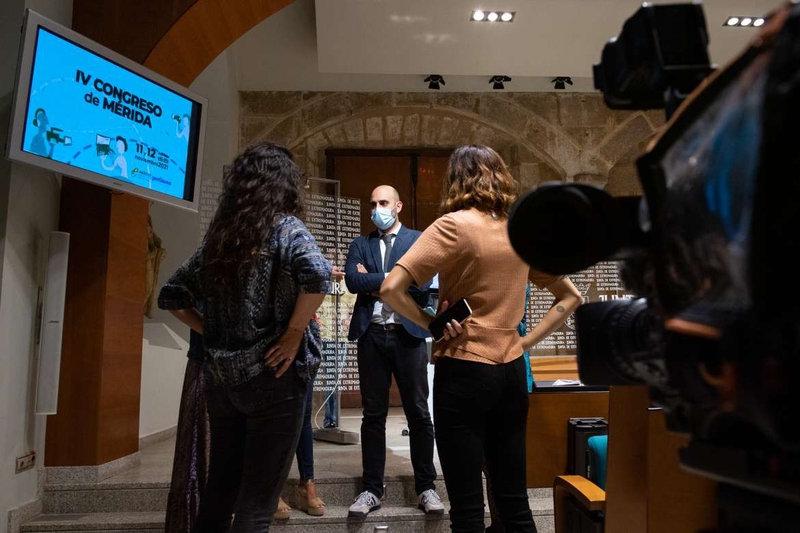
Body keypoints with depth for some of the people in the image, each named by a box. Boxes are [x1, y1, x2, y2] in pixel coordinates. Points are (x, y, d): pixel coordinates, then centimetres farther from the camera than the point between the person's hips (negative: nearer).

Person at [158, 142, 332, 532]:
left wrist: (211, 331, 13)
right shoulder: (285, 228, -7)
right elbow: (318, 274, -27)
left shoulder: (217, 236, 9)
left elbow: (171, 296, 14)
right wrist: (294, 333, -16)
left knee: (219, 490, 19)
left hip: (221, 377, 6)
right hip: (272, 376, -6)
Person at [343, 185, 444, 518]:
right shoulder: (360, 245, 13)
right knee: (373, 414, 8)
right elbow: (352, 280, -4)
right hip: (372, 336, 2)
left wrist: (375, 283, -5)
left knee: (418, 413, 5)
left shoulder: (420, 241, 6)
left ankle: (426, 487, 18)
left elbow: (423, 282, -10)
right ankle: (372, 490, 19)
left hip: (408, 335, -2)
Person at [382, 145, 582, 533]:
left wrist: (431, 324, -5)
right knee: (514, 500, 16)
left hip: (464, 370, -6)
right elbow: (570, 297, 15)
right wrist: (526, 342, 10)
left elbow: (390, 289, -19)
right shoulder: (523, 232, 7)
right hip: (511, 371, 6)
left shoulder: (455, 224, -10)